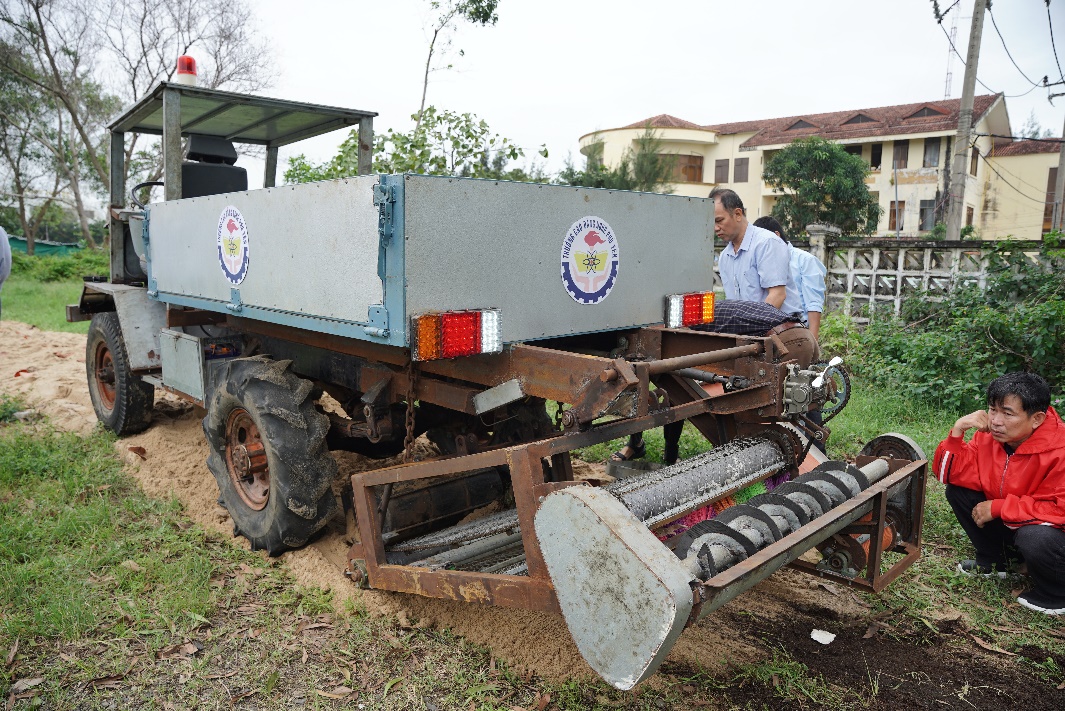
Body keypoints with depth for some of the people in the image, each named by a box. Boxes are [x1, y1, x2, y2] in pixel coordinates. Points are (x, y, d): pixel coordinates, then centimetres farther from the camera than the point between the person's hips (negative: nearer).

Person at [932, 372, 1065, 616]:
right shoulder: (990, 435, -10)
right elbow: (947, 473, -8)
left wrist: (997, 508, -25)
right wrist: (958, 430, -22)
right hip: (1010, 525, 6)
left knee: (1035, 538, -37)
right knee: (957, 490, -7)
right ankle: (997, 562, 13)